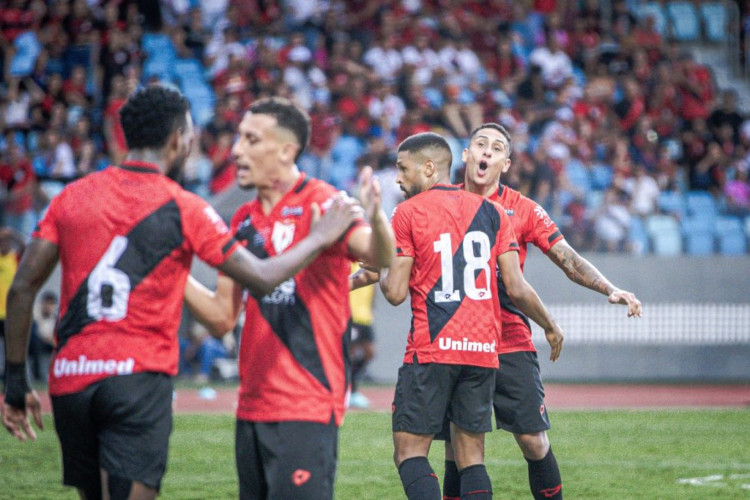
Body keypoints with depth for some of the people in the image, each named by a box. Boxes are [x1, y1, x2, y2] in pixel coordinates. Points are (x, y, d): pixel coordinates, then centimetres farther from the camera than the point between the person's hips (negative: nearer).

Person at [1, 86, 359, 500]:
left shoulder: (72, 197, 9)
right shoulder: (183, 209, -2)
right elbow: (262, 279, 1)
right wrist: (321, 238, 15)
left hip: (68, 381, 4)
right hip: (139, 379, -4)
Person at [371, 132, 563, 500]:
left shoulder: (408, 212, -1)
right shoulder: (491, 211, 11)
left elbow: (395, 293, -4)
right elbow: (516, 288, 6)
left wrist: (381, 270, 18)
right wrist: (551, 327, 21)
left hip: (431, 349, -5)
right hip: (484, 347, 5)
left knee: (410, 450, -2)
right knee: (471, 454, 9)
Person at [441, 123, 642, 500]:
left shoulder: (522, 209, 3)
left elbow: (569, 260, 1)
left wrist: (610, 290, -12)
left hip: (511, 342, 0)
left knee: (534, 441, -5)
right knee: (456, 444, -1)